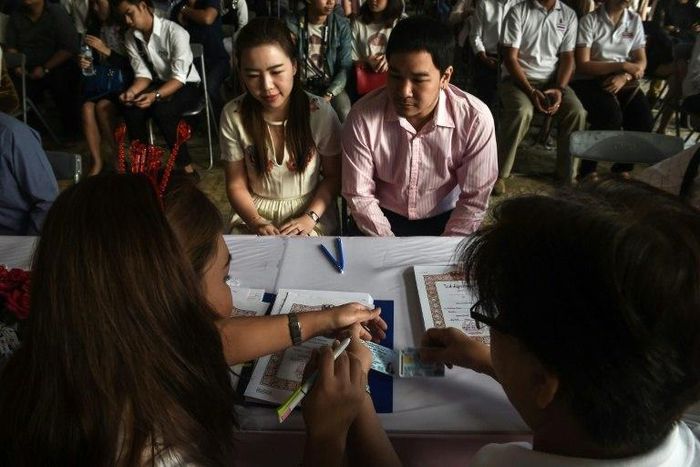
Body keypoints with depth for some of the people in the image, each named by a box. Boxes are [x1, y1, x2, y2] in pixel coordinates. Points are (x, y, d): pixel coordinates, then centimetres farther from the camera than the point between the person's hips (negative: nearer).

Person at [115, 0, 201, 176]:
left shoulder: (175, 32, -22)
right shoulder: (131, 37, -3)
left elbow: (179, 77, -25)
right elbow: (143, 74, -3)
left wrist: (155, 95, -39)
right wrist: (131, 91, -25)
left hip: (187, 85, -5)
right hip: (159, 83, 5)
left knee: (162, 110, -33)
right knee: (130, 109, -23)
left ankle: (186, 167, -20)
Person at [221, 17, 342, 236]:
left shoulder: (320, 112, -14)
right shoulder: (233, 115, -10)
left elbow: (334, 176, -3)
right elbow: (236, 185, -2)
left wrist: (310, 217, -16)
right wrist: (255, 222, -18)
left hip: (309, 209, -1)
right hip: (255, 211, 1)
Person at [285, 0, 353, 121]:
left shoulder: (342, 24, -2)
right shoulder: (291, 23, -6)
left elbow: (345, 67, -3)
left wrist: (328, 95, -17)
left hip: (331, 86, 1)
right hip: (300, 85, 0)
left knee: (346, 116, -26)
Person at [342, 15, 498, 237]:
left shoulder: (475, 119, -20)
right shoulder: (362, 117, -20)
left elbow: (474, 200, -12)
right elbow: (359, 195, -13)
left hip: (445, 219, 1)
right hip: (382, 217, 0)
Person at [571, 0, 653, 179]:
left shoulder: (635, 20, 7)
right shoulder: (589, 20, -8)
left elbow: (641, 61, 9)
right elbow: (582, 65, -13)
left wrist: (624, 76, -13)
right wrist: (622, 66, -17)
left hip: (622, 81, 5)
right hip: (588, 80, -5)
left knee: (644, 121, -18)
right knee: (611, 117, -32)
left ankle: (623, 165, 8)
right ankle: (587, 166, -10)